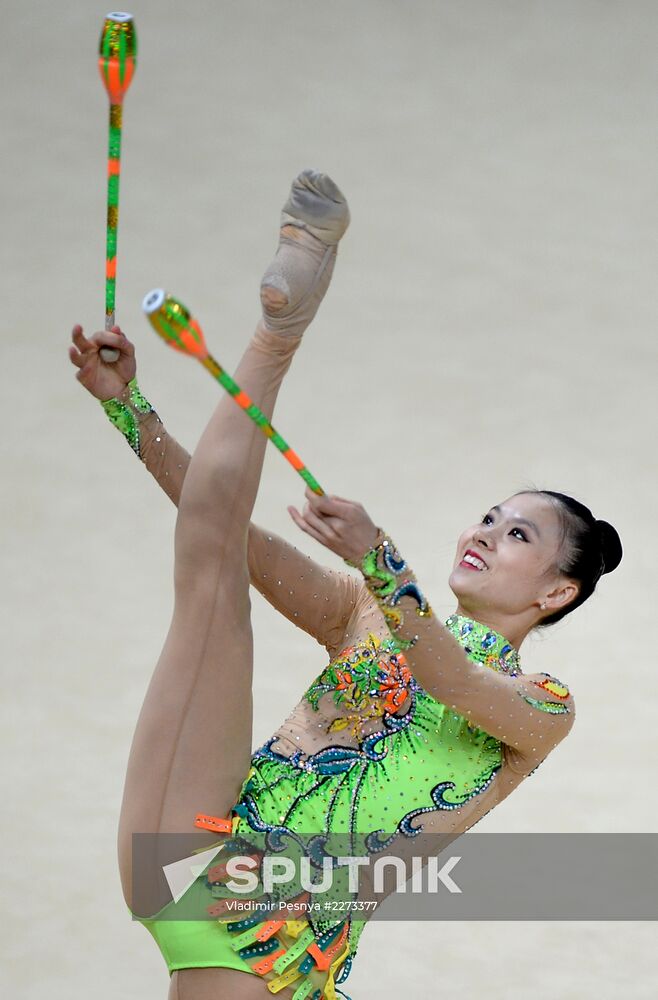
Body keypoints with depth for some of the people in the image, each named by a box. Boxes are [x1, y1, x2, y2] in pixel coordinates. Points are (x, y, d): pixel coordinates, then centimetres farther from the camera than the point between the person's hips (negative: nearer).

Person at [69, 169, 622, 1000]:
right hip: (201, 851, 2)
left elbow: (452, 679, -11)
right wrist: (127, 405, 1)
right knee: (212, 556, -10)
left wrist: (378, 560, -30)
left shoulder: (544, 709, 12)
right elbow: (247, 544, 11)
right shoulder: (368, 615, 24)